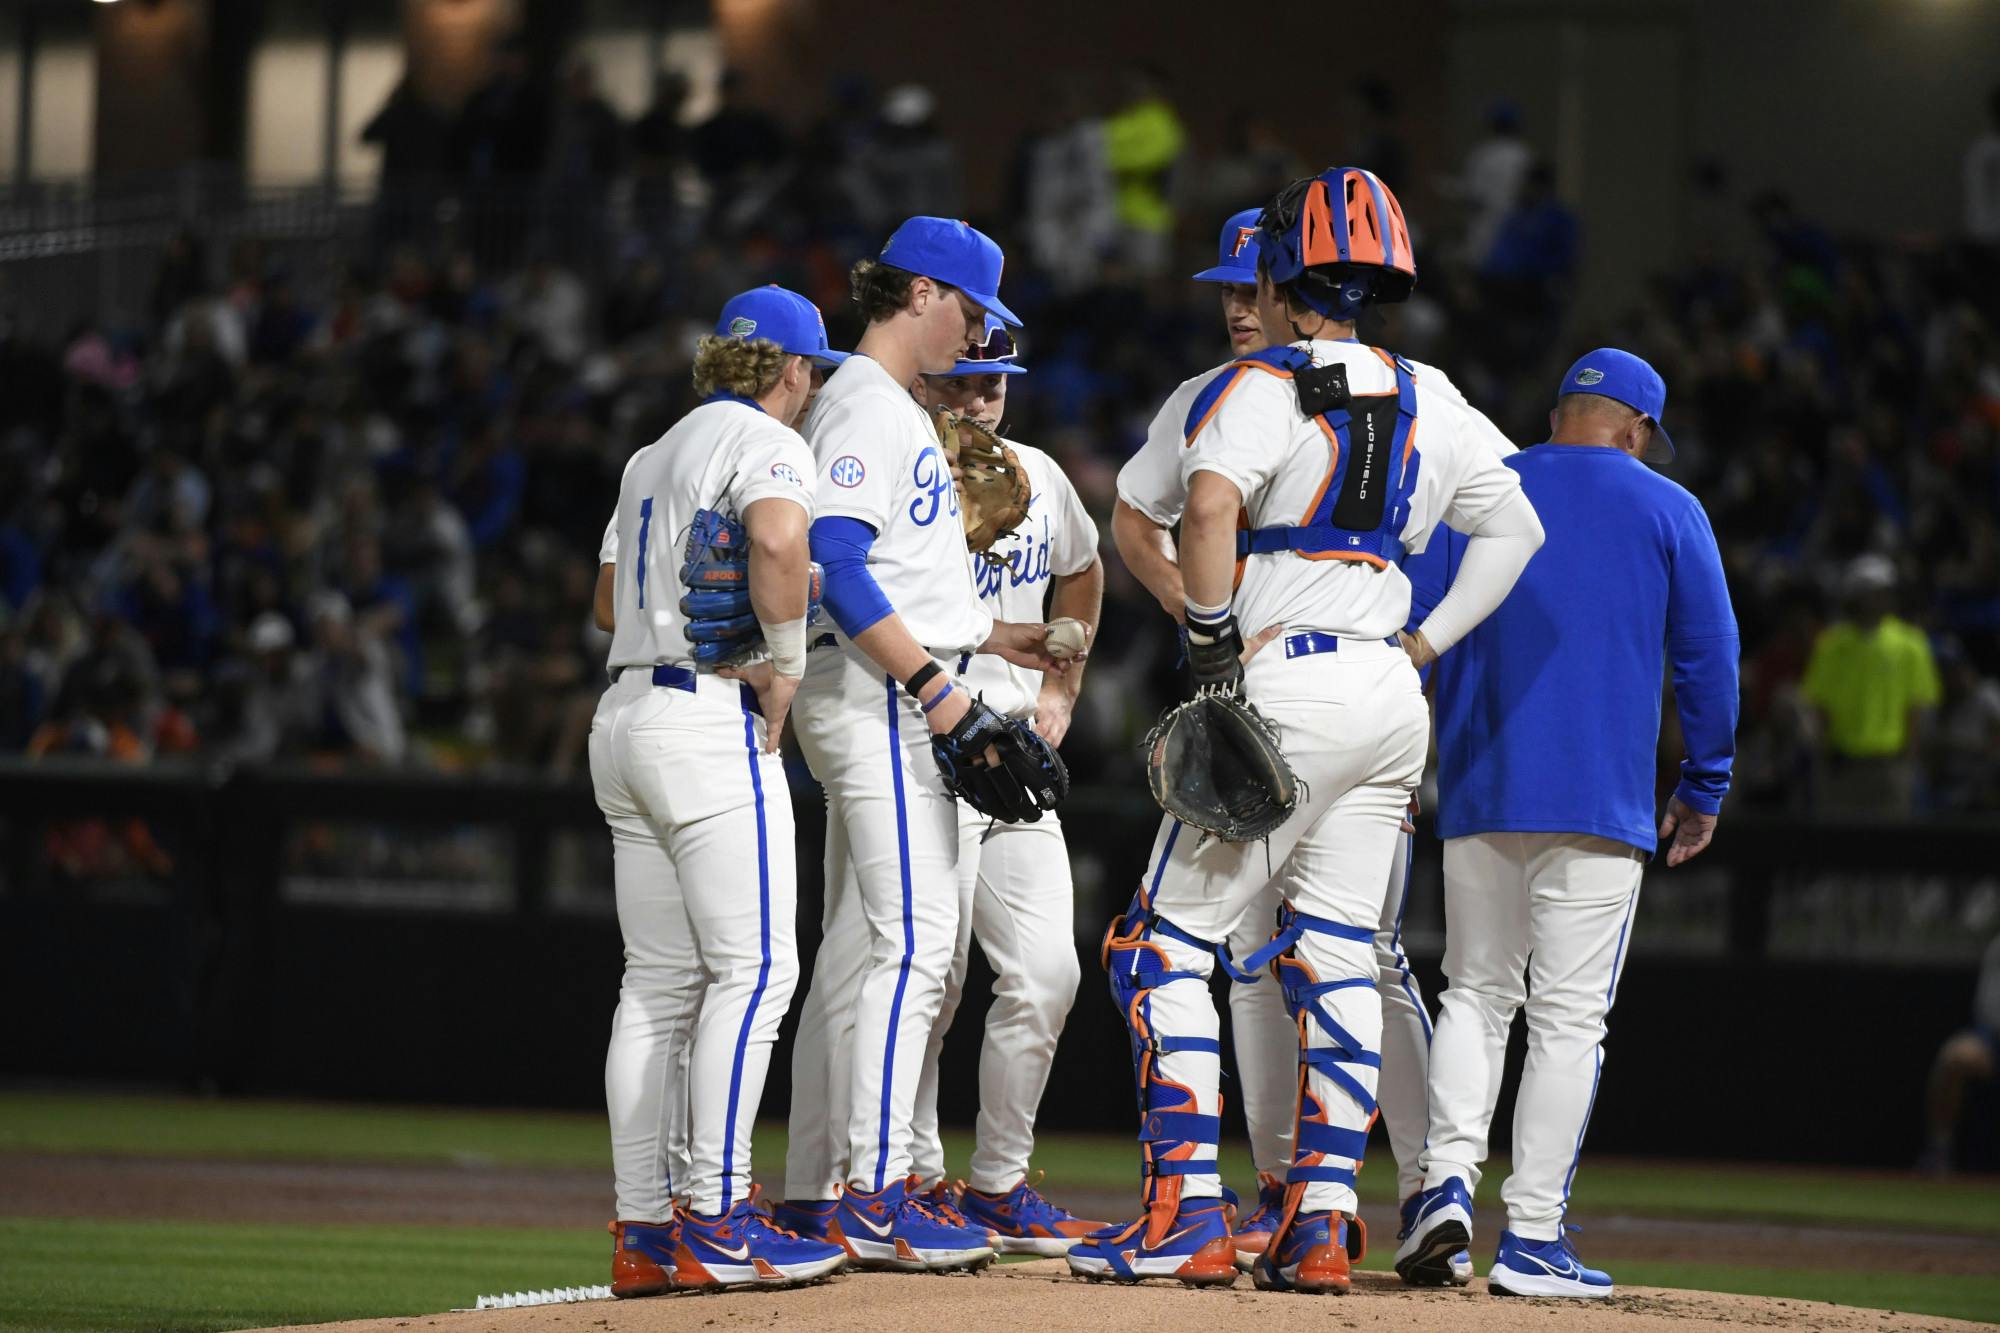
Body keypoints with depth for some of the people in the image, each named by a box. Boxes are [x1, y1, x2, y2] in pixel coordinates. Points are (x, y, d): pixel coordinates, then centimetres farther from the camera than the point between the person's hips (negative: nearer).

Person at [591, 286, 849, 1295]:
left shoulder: (652, 457, 23)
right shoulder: (764, 438, -5)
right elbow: (778, 538, -26)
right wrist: (785, 662, -15)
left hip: (624, 715, 9)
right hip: (711, 722, -9)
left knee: (659, 983, 8)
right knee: (753, 965, -10)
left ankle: (643, 1232, 5)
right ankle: (712, 1220, -17)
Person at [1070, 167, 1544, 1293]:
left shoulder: (1259, 389, -7)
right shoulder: (1428, 407, 15)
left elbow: (1212, 503, -26)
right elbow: (1515, 528, 24)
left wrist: (1213, 639, -17)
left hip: (1292, 688, -7)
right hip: (1393, 697, 7)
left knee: (1165, 945, 0)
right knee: (1336, 956, 11)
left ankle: (1187, 1215, -8)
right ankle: (1322, 1222, 5)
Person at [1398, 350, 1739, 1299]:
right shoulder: (1668, 512, 3)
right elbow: (1709, 659, 3)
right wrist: (1704, 788, 12)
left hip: (1476, 794, 3)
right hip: (1601, 806, -3)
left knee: (1476, 994, 15)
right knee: (1568, 1016, -1)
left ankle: (1448, 1178, -5)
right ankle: (1532, 1238, -5)